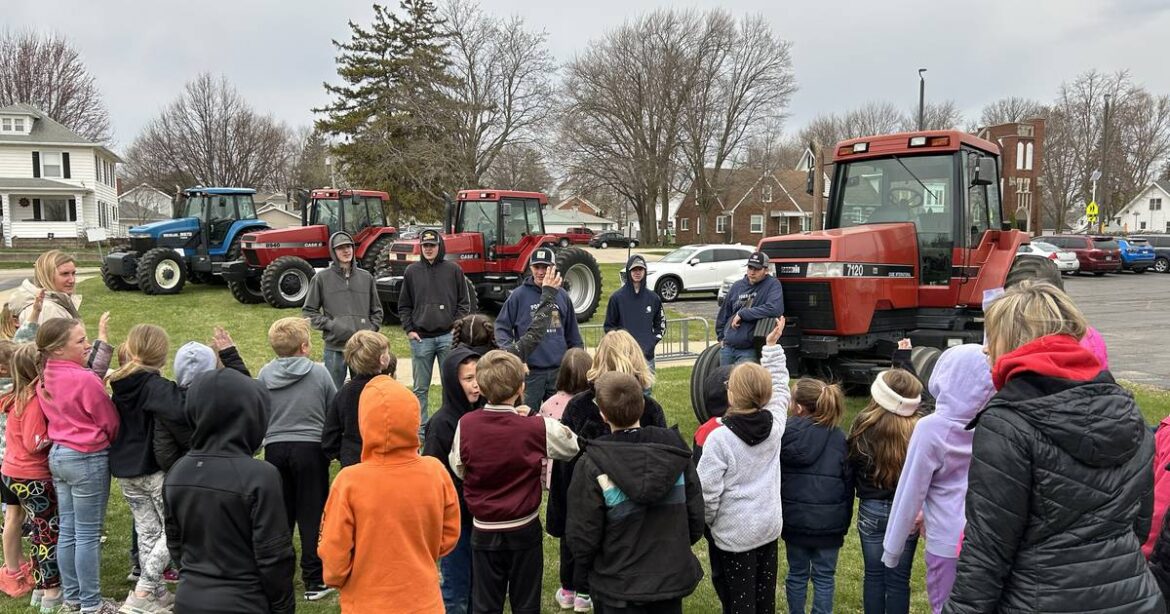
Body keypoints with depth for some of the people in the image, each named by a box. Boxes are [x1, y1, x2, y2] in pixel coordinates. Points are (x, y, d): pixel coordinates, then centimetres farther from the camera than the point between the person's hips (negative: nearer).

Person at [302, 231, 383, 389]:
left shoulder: (366, 277, 9)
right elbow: (308, 311, 2)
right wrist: (329, 325, -10)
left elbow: (377, 310, 17)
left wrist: (372, 328, 1)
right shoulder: (322, 278, 0)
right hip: (335, 347, -2)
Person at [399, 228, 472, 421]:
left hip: (448, 336, -1)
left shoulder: (453, 269, 4)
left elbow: (464, 302, 5)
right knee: (420, 388, 7)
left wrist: (457, 327, -5)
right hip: (420, 338, 1)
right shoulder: (412, 271, 7)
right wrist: (409, 329, 1)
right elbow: (404, 306, 11)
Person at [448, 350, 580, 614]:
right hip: (524, 529, -2)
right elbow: (574, 446, 0)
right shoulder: (537, 428, -18)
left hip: (484, 530, 2)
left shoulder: (465, 424, -12)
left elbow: (458, 469, 2)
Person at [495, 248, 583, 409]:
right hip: (530, 370, -3)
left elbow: (572, 333, 14)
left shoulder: (562, 296, 7)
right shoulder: (519, 295, -3)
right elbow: (502, 327, -1)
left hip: (559, 369, 3)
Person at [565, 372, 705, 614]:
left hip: (619, 587, -3)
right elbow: (696, 514, -1)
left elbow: (582, 537, -14)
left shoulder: (592, 465, -19)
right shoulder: (674, 449, -8)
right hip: (672, 578, 3)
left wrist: (590, 566, 7)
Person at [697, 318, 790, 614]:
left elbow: (707, 492, -18)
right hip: (770, 527, 6)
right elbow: (780, 388, 12)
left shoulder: (719, 439, -22)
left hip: (734, 534, -5)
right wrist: (772, 345, 18)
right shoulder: (775, 424, -7)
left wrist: (707, 521, 2)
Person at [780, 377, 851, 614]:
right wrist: (845, 523, 8)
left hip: (794, 518, 1)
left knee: (797, 573, 17)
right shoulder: (838, 437, -8)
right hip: (829, 521, -1)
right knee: (824, 577, 10)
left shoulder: (784, 435, -8)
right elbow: (848, 483, -1)